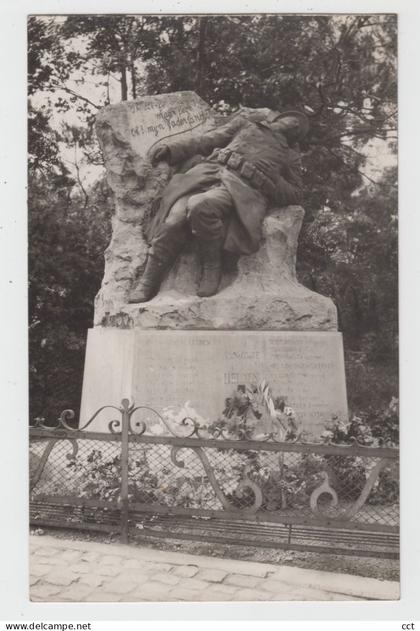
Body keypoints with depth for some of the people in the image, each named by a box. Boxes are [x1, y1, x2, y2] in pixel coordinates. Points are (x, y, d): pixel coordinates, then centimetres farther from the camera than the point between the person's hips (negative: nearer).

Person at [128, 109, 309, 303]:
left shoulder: (291, 155, 28)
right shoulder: (247, 123, 29)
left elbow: (295, 194, 21)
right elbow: (206, 141, 25)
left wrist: (270, 180, 2)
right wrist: (171, 149, 13)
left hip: (244, 188, -2)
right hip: (209, 172, 2)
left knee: (200, 206, -36)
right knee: (176, 218, -24)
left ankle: (212, 265, -16)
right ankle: (148, 282, -12)